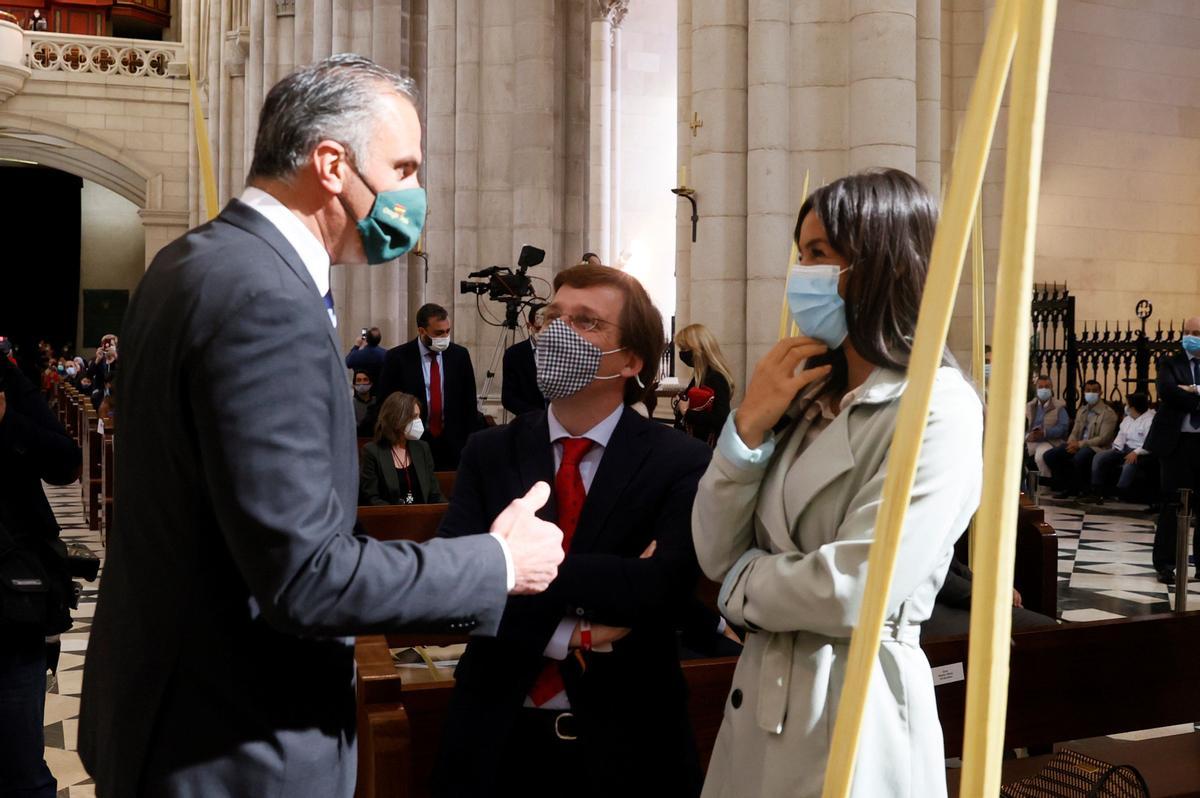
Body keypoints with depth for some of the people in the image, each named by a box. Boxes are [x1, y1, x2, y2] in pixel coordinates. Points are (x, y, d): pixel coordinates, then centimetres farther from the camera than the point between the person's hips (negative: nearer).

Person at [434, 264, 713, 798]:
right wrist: (567, 636, -20)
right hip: (502, 738, 2)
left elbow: (659, 590, -22)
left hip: (625, 743, -2)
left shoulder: (681, 464, -8)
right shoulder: (489, 454, 0)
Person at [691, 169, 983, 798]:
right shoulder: (808, 397, 9)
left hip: (853, 707, -7)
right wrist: (747, 428, -8)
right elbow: (716, 554, 5)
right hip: (762, 696, 7)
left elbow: (853, 594, -21)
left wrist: (743, 584, -3)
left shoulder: (938, 410, -14)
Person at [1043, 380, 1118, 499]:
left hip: (1096, 448, -7)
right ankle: (1065, 488, -3)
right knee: (1050, 455, -15)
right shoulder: (1081, 411, 20)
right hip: (1077, 445, 7)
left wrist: (1080, 444, -17)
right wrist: (1071, 443, -6)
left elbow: (1103, 439, -12)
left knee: (1079, 458, -40)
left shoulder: (1108, 413, -4)